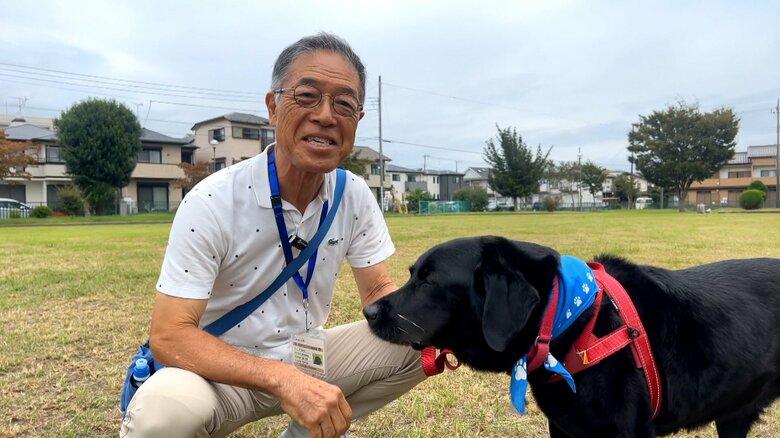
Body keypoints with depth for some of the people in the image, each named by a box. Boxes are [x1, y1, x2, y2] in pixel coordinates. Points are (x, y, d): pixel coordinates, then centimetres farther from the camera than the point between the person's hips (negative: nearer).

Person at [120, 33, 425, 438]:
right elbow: (169, 335, -24)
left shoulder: (355, 196, -8)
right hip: (223, 370, -5)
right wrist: (283, 380, -38)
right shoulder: (211, 203, -23)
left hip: (306, 359, 5)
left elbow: (379, 290, -2)